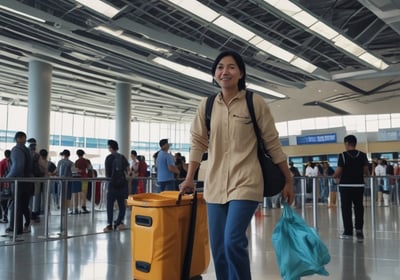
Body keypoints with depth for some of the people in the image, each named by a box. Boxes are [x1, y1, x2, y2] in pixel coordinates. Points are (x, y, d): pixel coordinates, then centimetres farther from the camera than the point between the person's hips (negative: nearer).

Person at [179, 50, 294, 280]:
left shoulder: (255, 103, -3)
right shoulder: (206, 105, 7)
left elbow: (273, 144, 0)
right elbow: (198, 144, 11)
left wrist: (289, 181, 2)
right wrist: (189, 179, 7)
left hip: (246, 182, -4)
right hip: (215, 185, 4)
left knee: (233, 241, -18)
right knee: (218, 247, 6)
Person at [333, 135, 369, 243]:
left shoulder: (343, 155, -9)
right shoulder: (362, 155, 0)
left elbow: (338, 172, -11)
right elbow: (366, 171, 2)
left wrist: (334, 176, 11)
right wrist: (368, 175, 24)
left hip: (345, 185, -3)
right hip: (359, 185, 3)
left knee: (346, 208, 7)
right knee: (359, 208, 10)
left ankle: (348, 232, 13)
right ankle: (359, 229, -2)